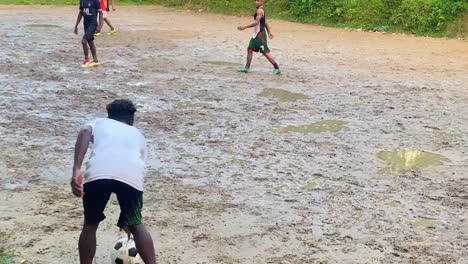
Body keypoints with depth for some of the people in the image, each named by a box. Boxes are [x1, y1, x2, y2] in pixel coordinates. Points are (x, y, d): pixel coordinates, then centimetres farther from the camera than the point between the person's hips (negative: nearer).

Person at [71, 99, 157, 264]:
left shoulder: (99, 122, 34)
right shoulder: (138, 135, 40)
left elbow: (85, 132, 8)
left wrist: (76, 170, -4)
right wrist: (126, 220, 48)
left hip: (98, 173, -1)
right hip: (131, 175, 1)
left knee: (90, 224, 22)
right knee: (136, 225, 23)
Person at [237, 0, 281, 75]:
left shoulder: (260, 10, -15)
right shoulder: (261, 10, 17)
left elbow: (256, 22, -24)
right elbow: (265, 22, 24)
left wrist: (244, 27, -26)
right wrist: (269, 32, 28)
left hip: (260, 34, -10)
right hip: (256, 34, 10)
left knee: (265, 52, -9)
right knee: (250, 49, 8)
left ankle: (277, 68, -6)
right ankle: (247, 67, 13)